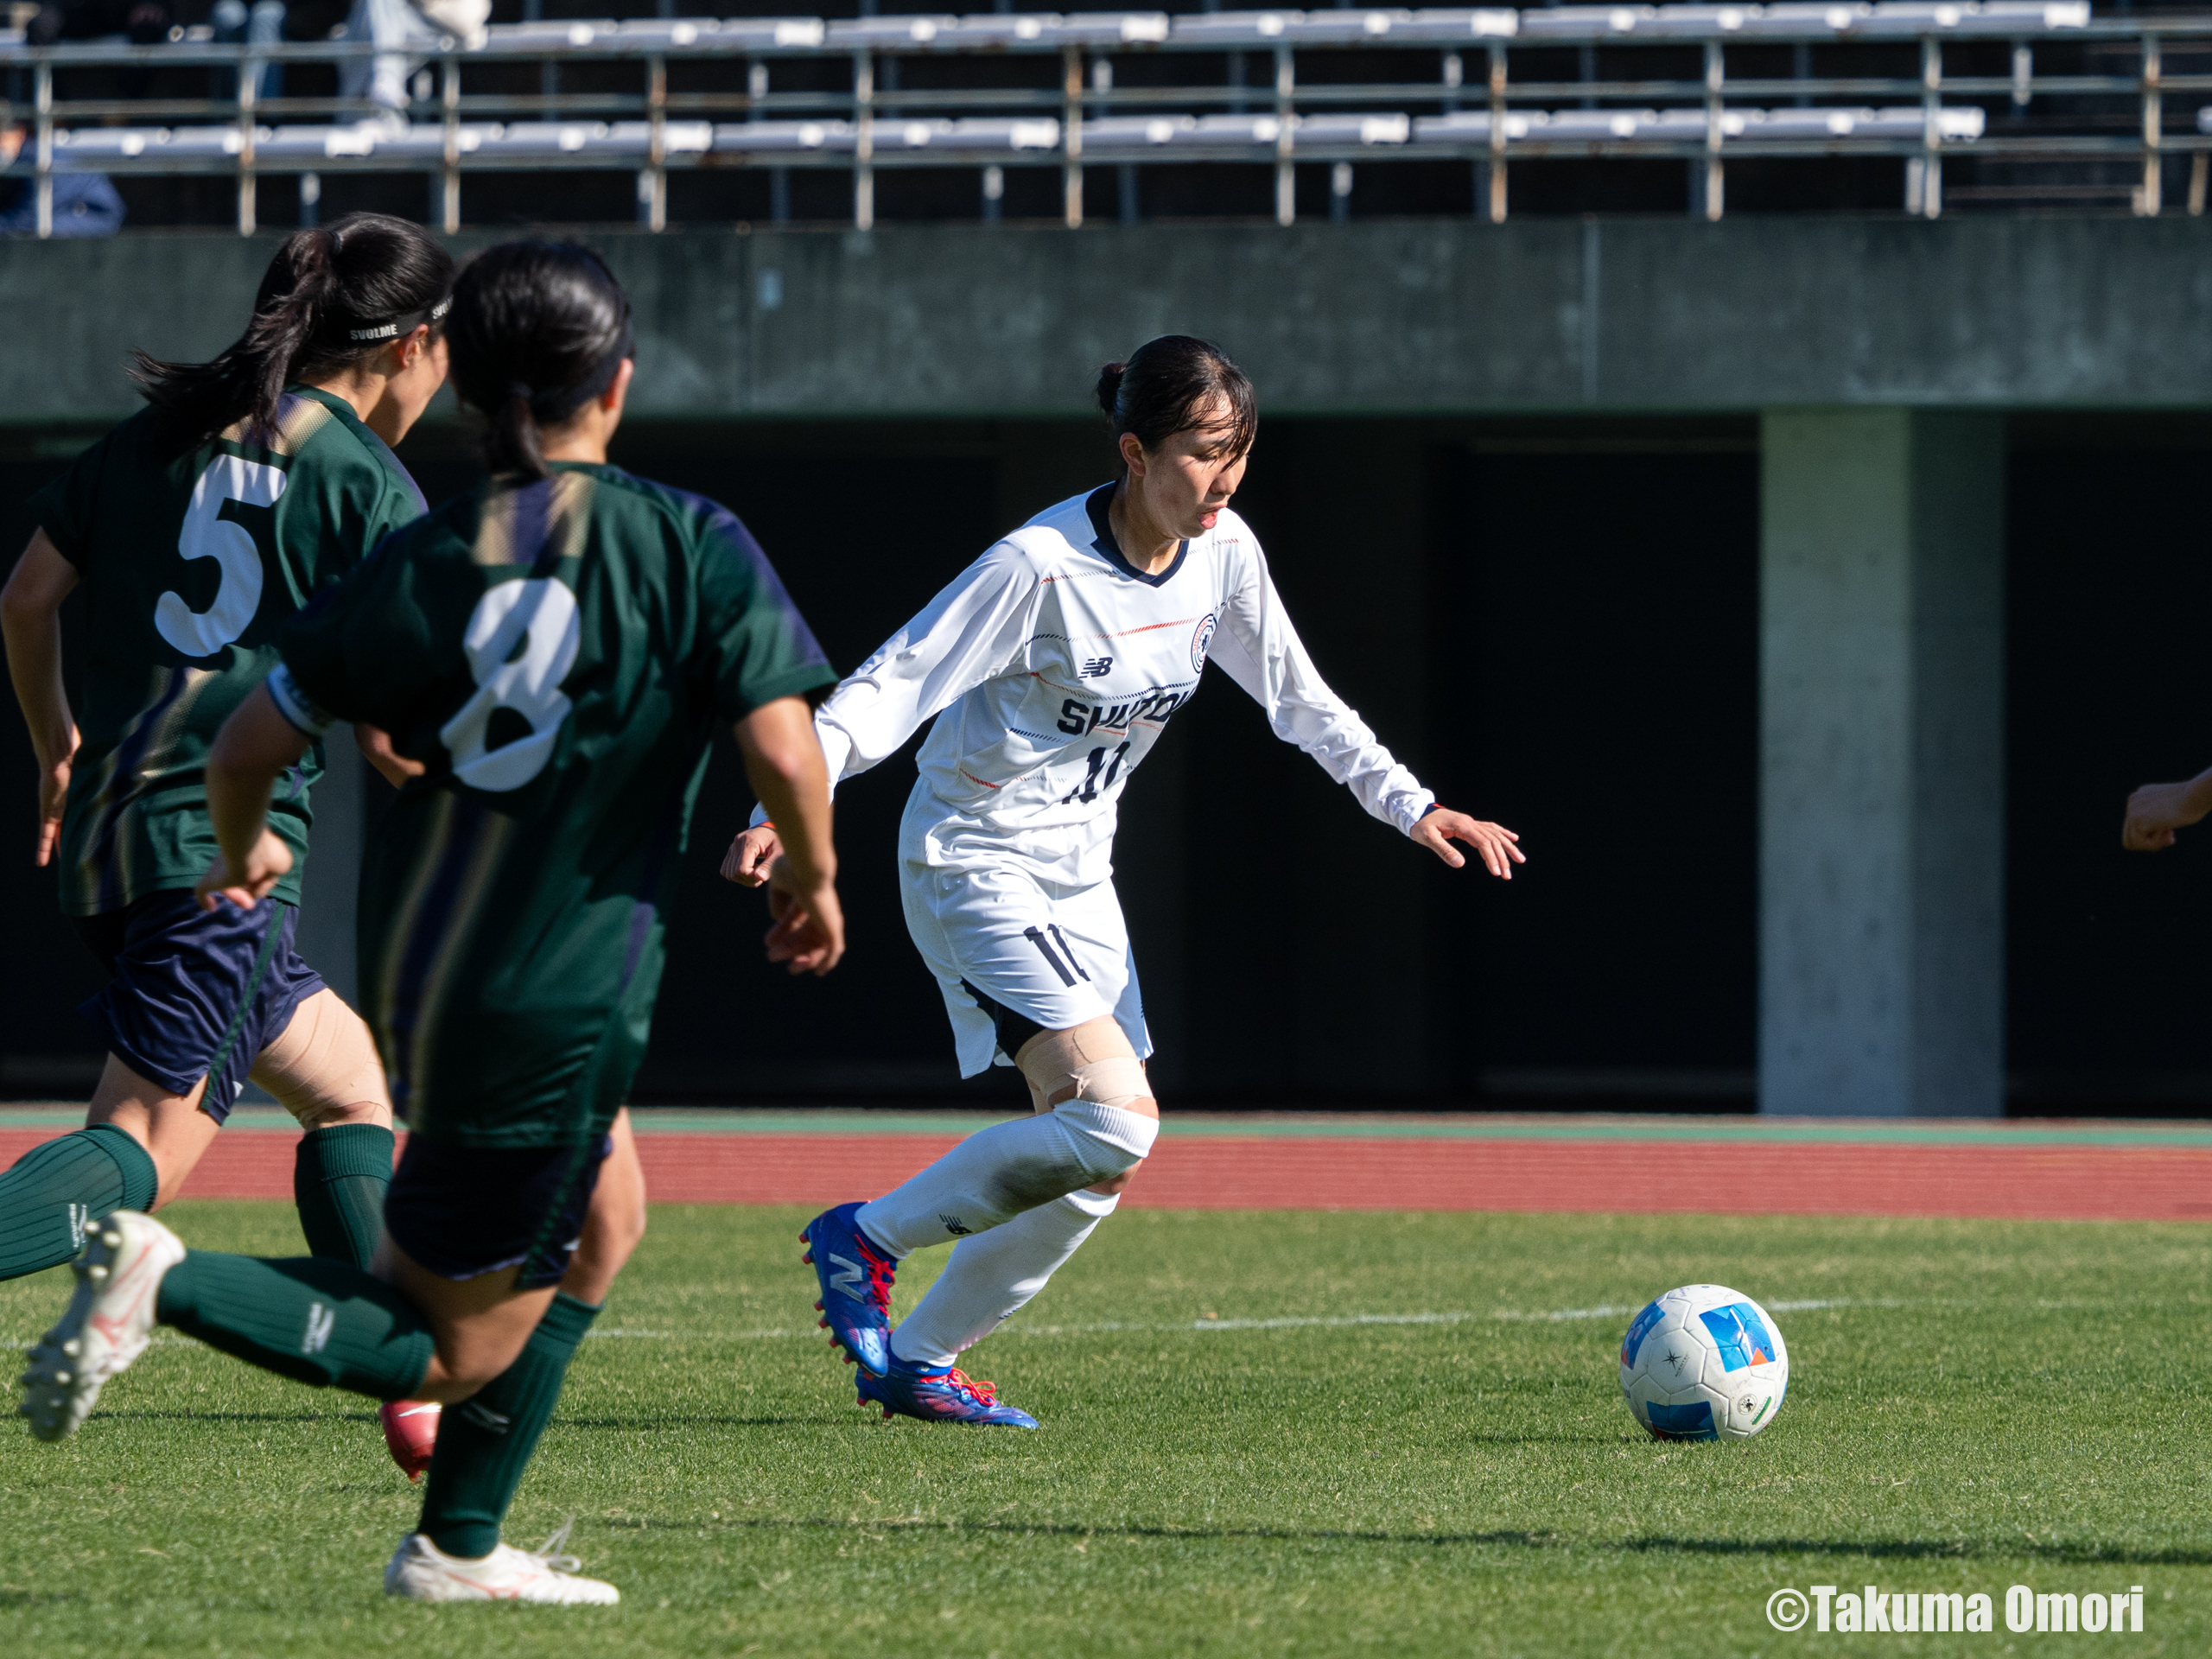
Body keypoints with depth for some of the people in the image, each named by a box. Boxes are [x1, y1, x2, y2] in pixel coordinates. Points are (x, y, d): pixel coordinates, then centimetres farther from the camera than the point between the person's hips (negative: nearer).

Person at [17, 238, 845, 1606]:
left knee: (604, 1214, 27)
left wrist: (241, 853, 23)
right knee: (454, 1350, 2)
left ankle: (464, 1547, 22)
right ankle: (171, 1280, -20)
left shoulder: (418, 563, 0)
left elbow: (253, 744, 1)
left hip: (413, 976, 6)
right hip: (559, 1005, -6)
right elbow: (783, 747, -18)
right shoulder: (693, 546, -11)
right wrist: (812, 882, 2)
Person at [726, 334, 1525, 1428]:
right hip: (975, 870, -8)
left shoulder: (1224, 556, -2)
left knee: (1094, 1174, 6)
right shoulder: (1042, 567, -23)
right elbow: (890, 687, -22)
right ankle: (866, 1238, -7)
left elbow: (1298, 700, 13)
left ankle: (917, 1360, 20)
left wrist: (1413, 808, 9)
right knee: (1116, 1112, -23)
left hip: (1078, 876, 8)